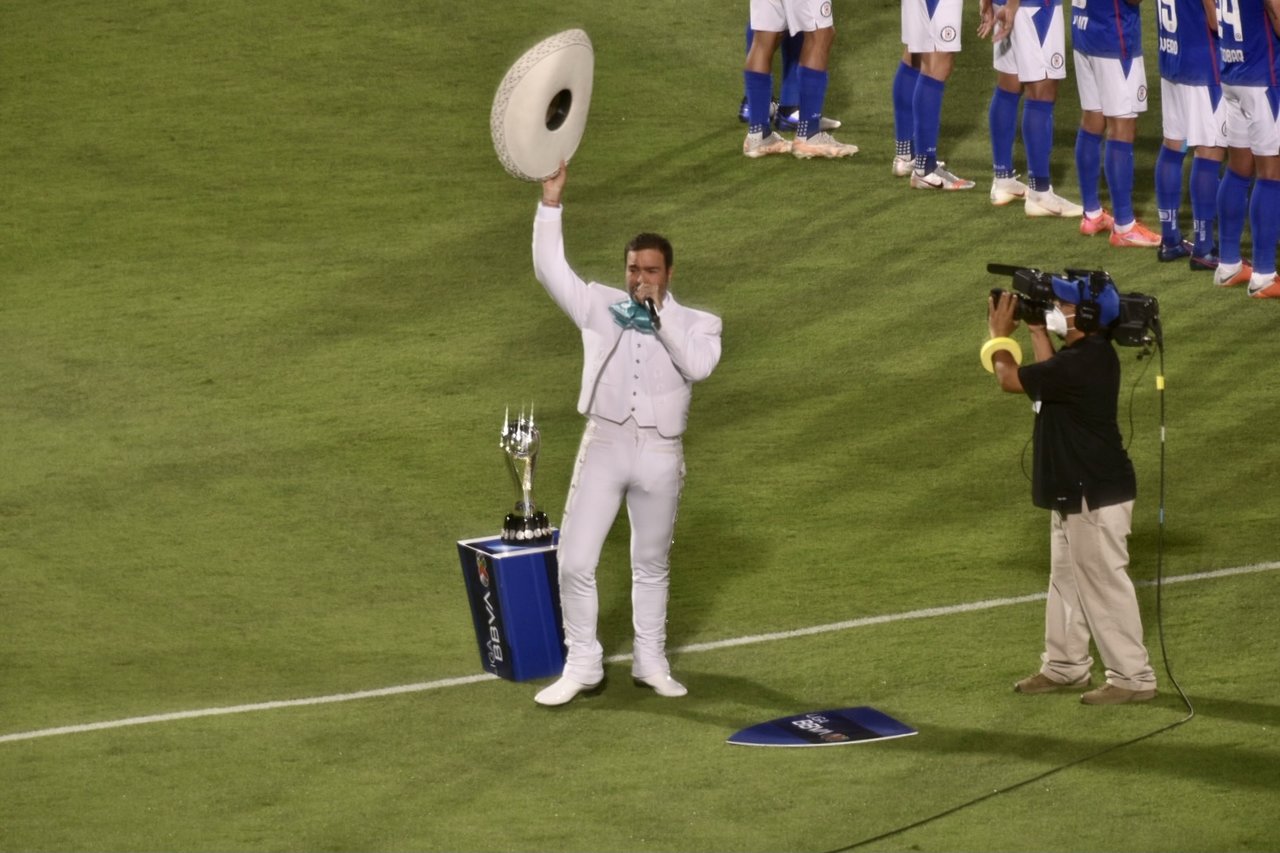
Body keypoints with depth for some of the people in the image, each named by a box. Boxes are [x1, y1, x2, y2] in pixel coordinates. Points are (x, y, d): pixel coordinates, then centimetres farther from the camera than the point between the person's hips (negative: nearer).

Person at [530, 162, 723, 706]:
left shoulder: (695, 323, 2)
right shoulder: (601, 307, 6)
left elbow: (699, 366, -18)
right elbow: (549, 269, -2)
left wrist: (661, 313, -17)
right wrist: (551, 202, -11)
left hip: (660, 453, 0)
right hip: (604, 444, 1)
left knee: (652, 565, 14)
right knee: (575, 562, -4)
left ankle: (651, 663, 28)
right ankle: (582, 665, 9)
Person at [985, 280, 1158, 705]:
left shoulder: (1081, 363, -27)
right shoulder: (1088, 353, 4)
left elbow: (1011, 379, -18)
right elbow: (1049, 371, 23)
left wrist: (1000, 334, -1)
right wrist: (1035, 329, 13)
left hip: (1095, 495, -11)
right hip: (1074, 490, 11)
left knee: (1104, 584, -4)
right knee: (1066, 580, 20)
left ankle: (1133, 677, 1)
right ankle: (1065, 666, 32)